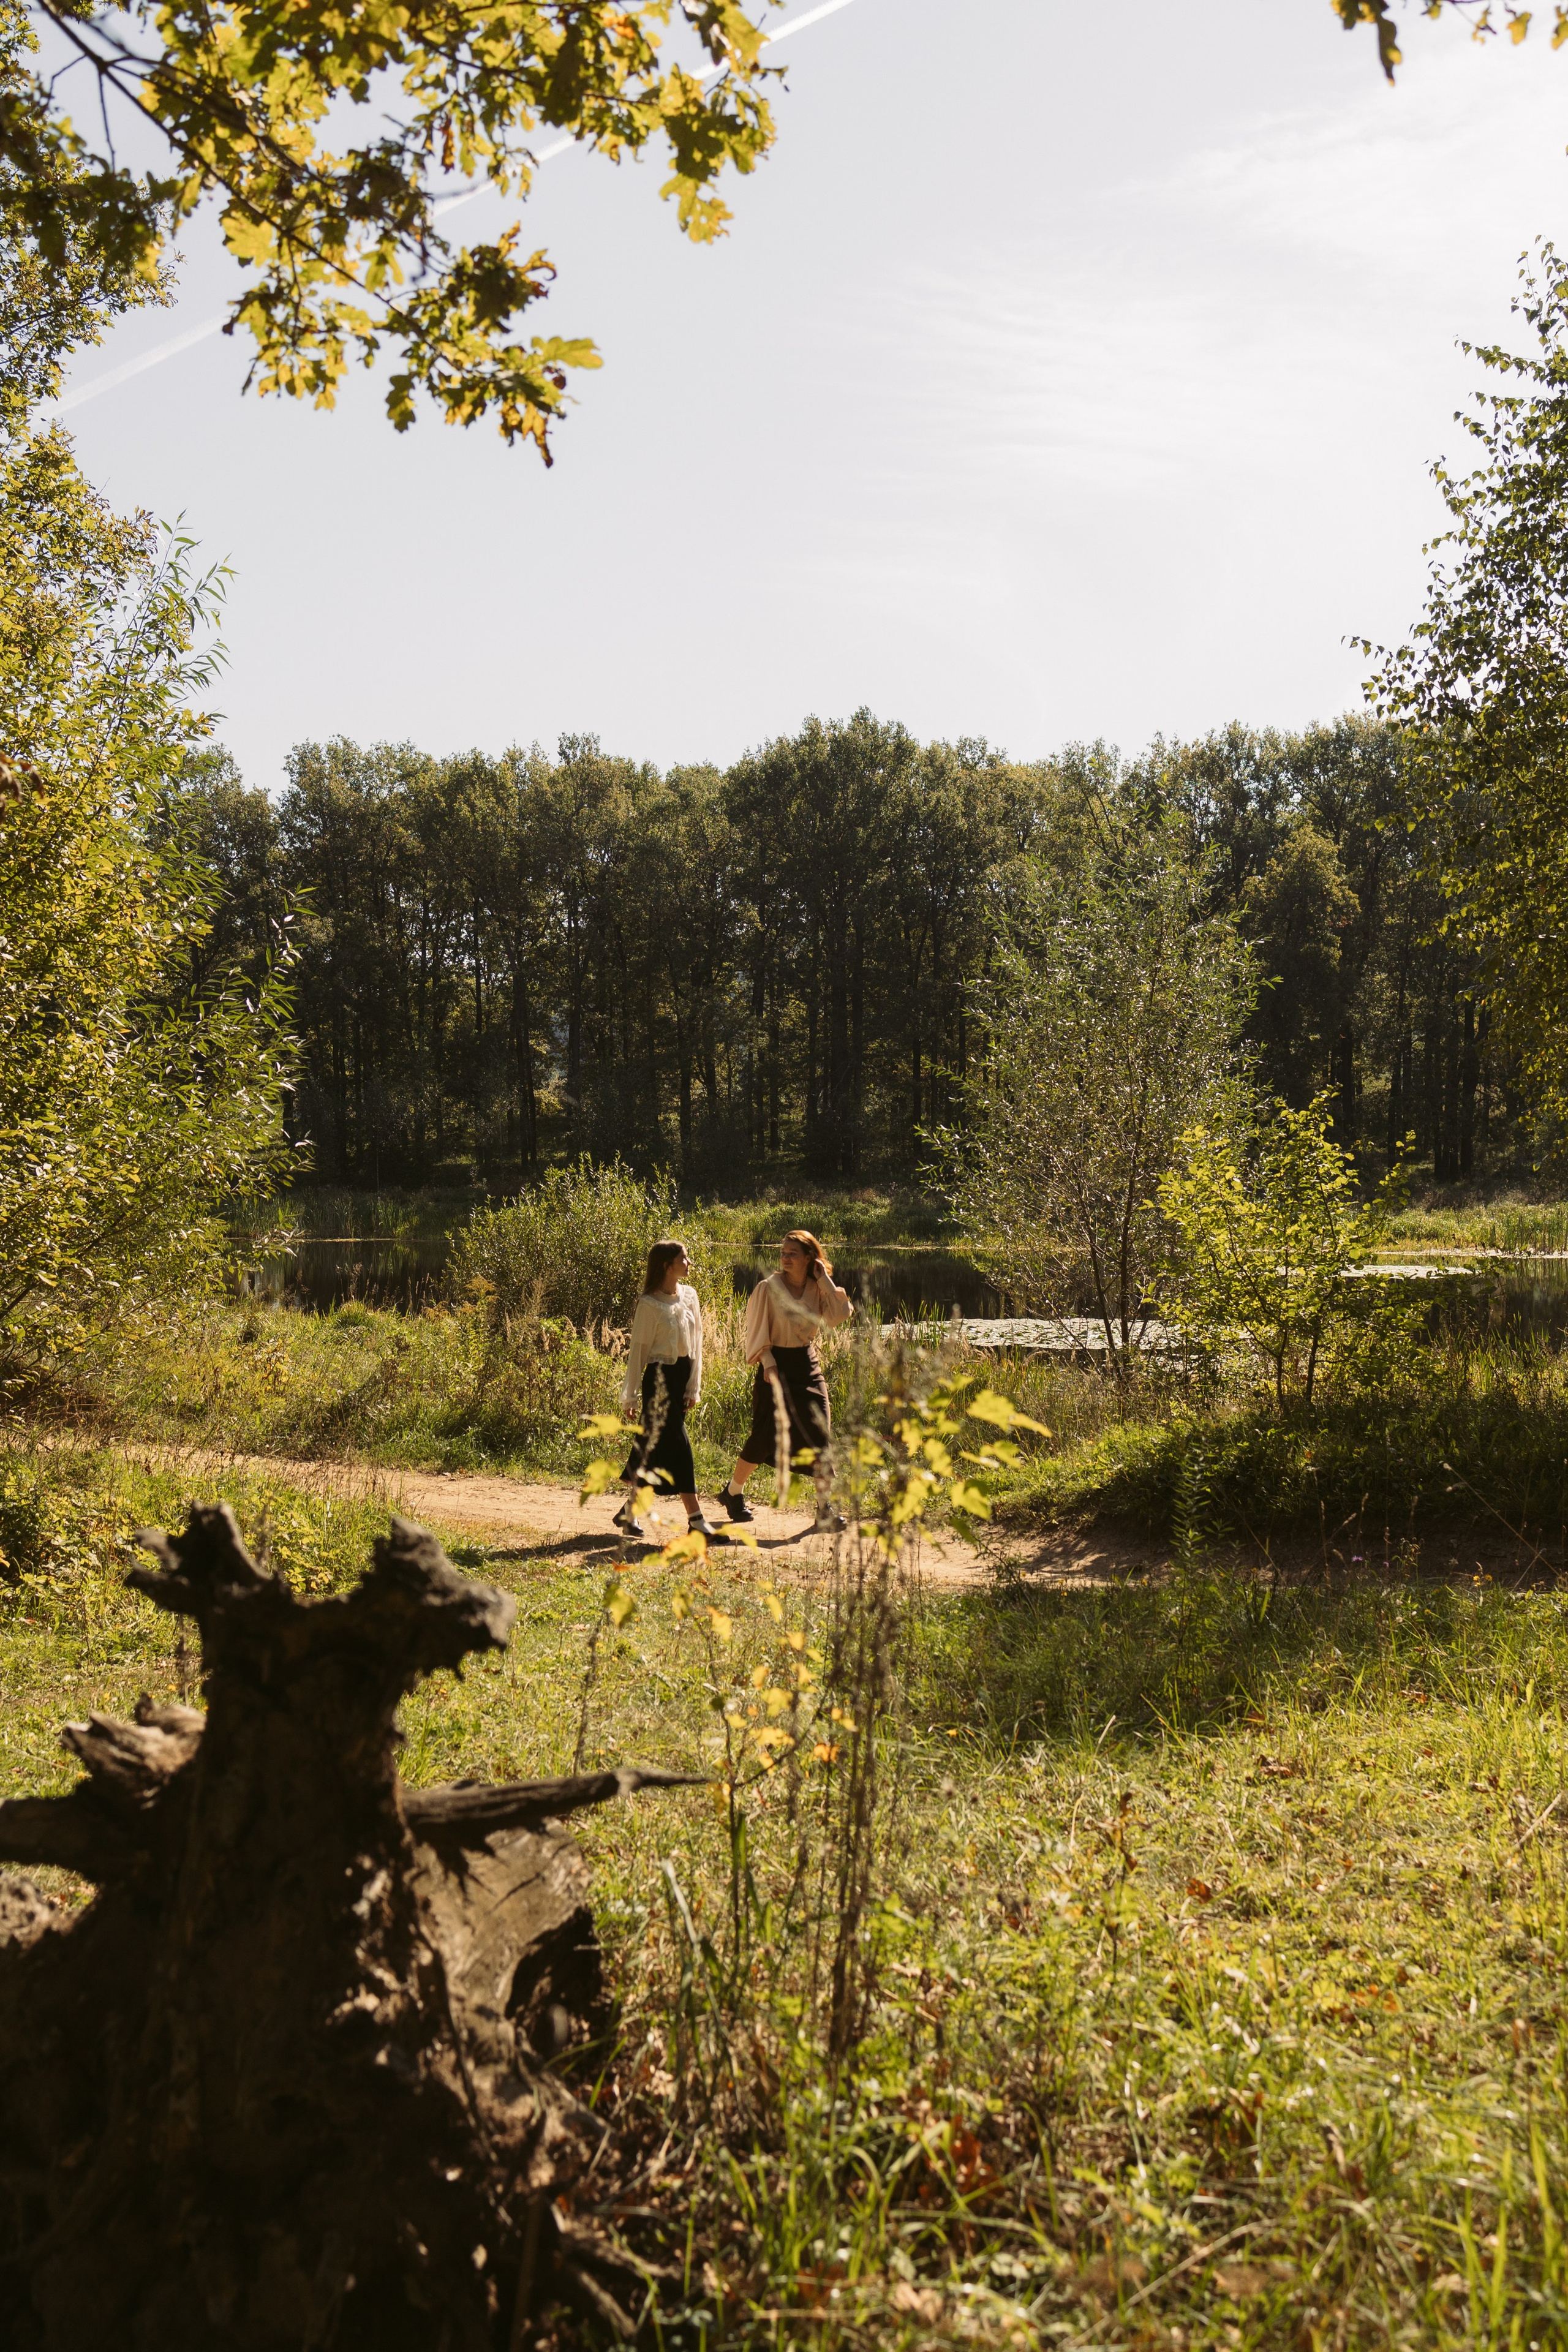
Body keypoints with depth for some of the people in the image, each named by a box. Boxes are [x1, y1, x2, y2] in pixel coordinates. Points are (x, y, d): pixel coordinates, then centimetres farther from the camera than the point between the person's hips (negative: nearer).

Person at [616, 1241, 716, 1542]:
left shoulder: (689, 1296, 8)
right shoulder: (649, 1304, -10)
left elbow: (696, 1341, 9)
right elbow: (638, 1351, -6)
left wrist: (694, 1386, 3)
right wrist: (630, 1396, -4)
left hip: (684, 1374, 6)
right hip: (660, 1378, -6)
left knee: (655, 1445, 10)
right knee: (676, 1444, -7)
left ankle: (631, 1510, 22)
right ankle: (696, 1519, -8)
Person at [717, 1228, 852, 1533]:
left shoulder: (817, 1288, 3)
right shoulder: (769, 1288, -8)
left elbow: (841, 1314, -11)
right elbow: (759, 1332, -6)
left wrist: (825, 1280, -10)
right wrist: (768, 1364, -17)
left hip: (809, 1365, 4)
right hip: (777, 1365, -4)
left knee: (821, 1436, -3)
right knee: (763, 1436, 0)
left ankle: (826, 1507, 3)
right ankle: (733, 1493, 22)